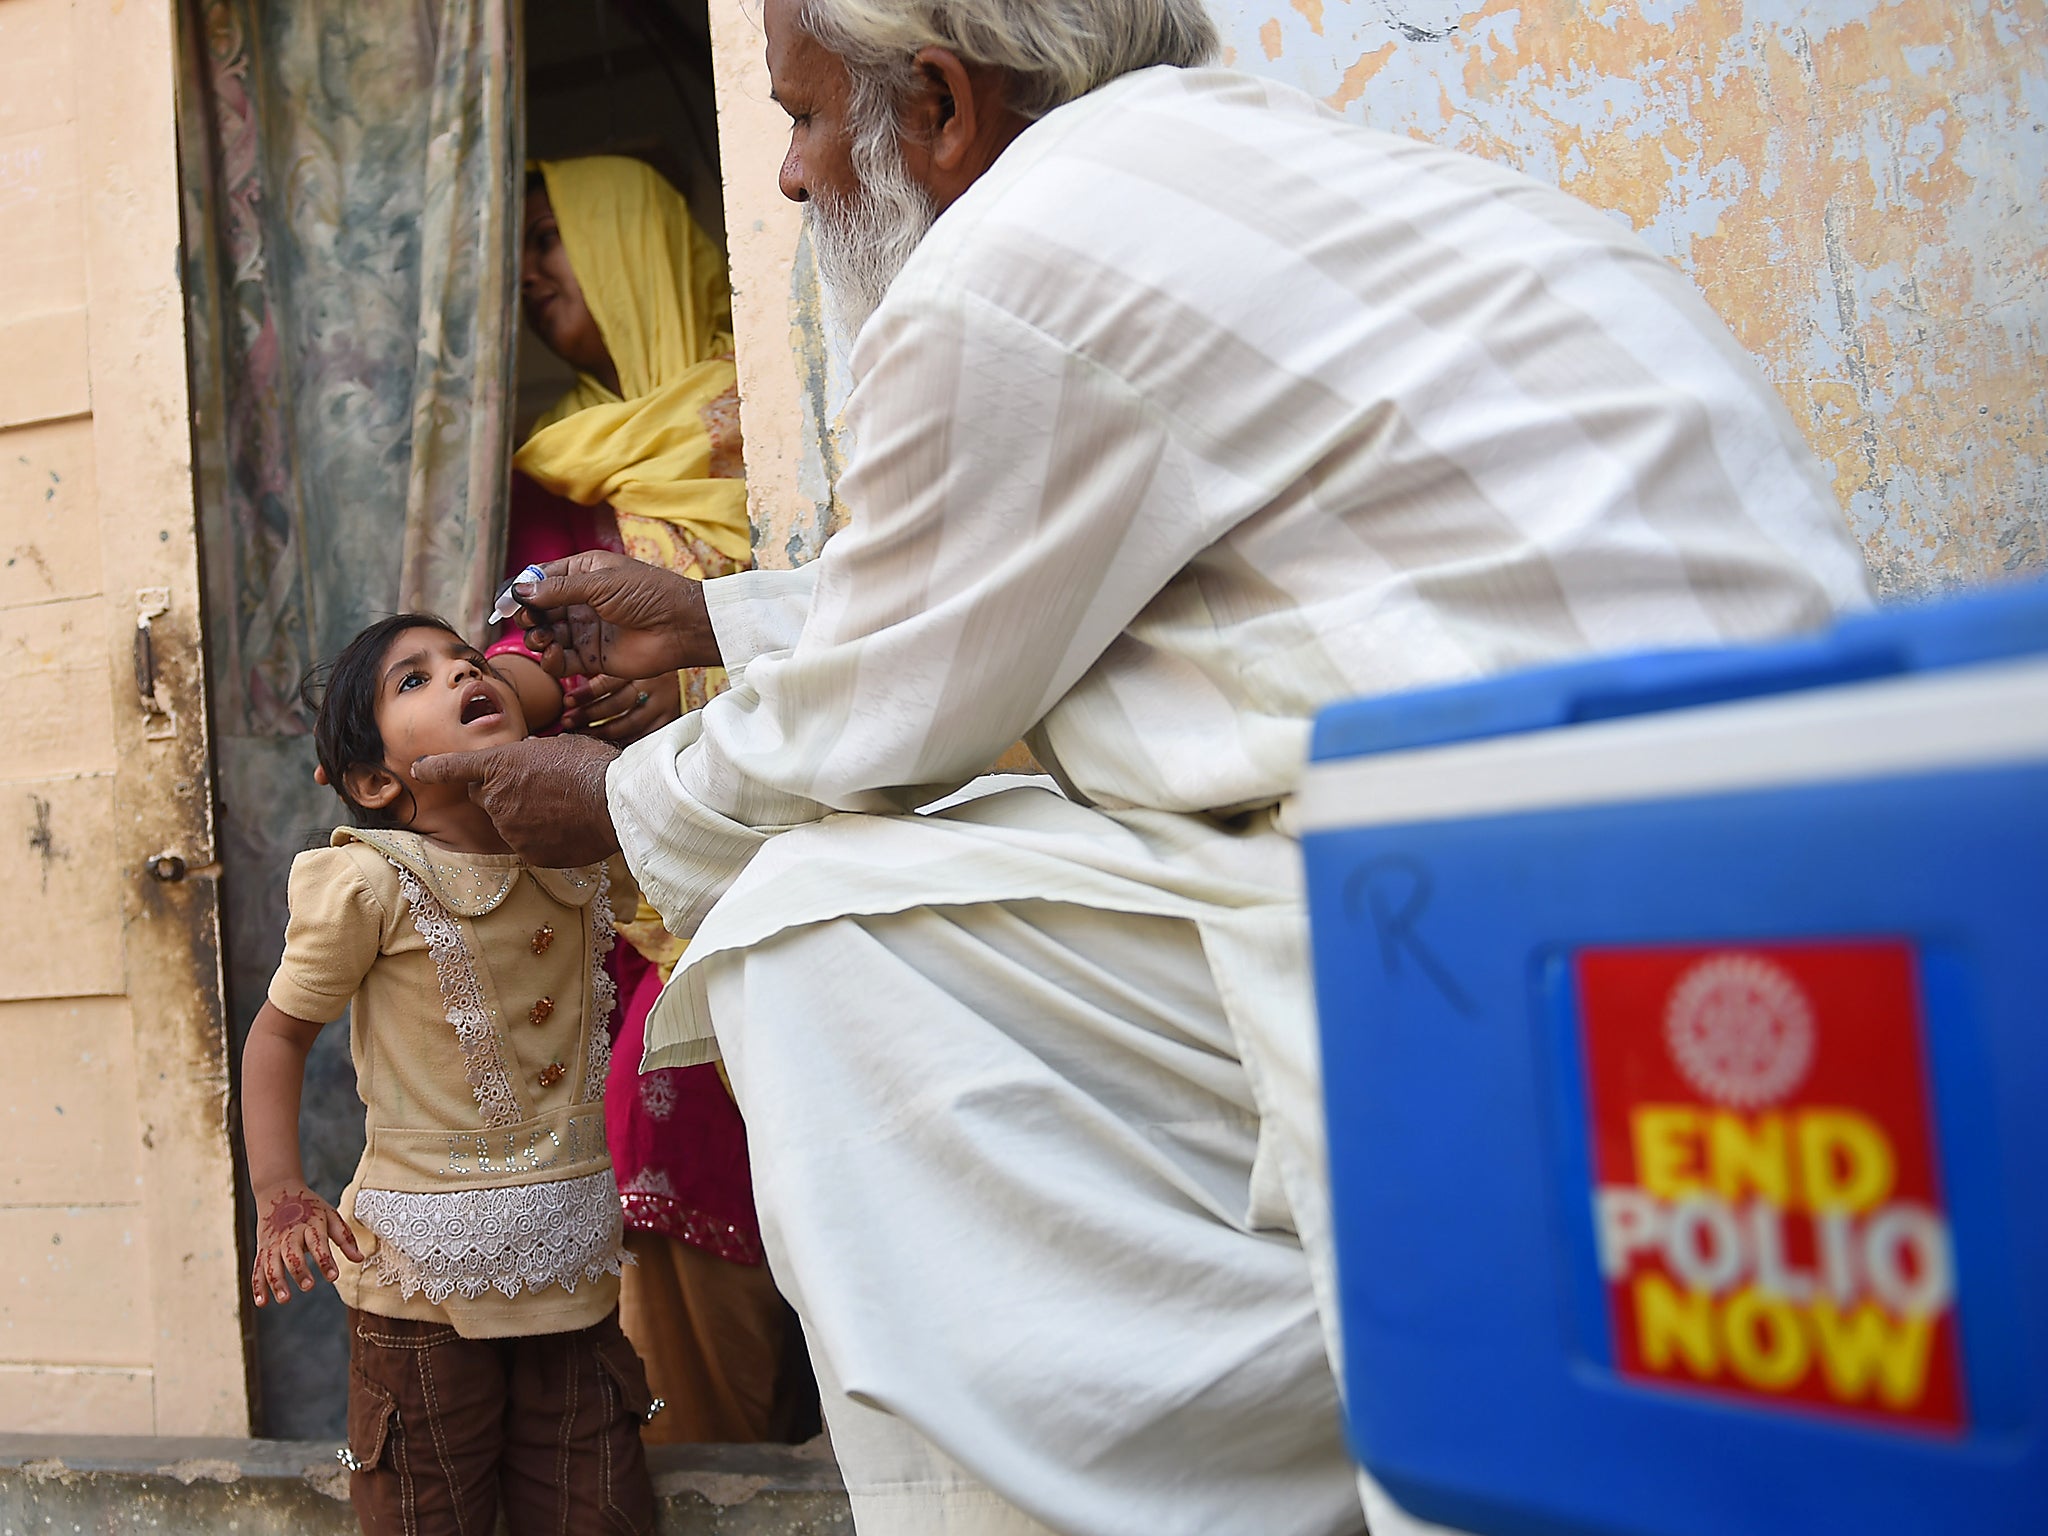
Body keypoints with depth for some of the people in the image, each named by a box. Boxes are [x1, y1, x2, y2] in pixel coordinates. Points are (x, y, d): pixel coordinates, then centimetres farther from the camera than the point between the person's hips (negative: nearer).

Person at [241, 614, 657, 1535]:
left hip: (573, 1264, 4)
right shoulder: (371, 884, -12)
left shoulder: (584, 854, 1)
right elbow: (279, 1034, -3)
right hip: (426, 1272, -4)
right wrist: (278, 1201, -10)